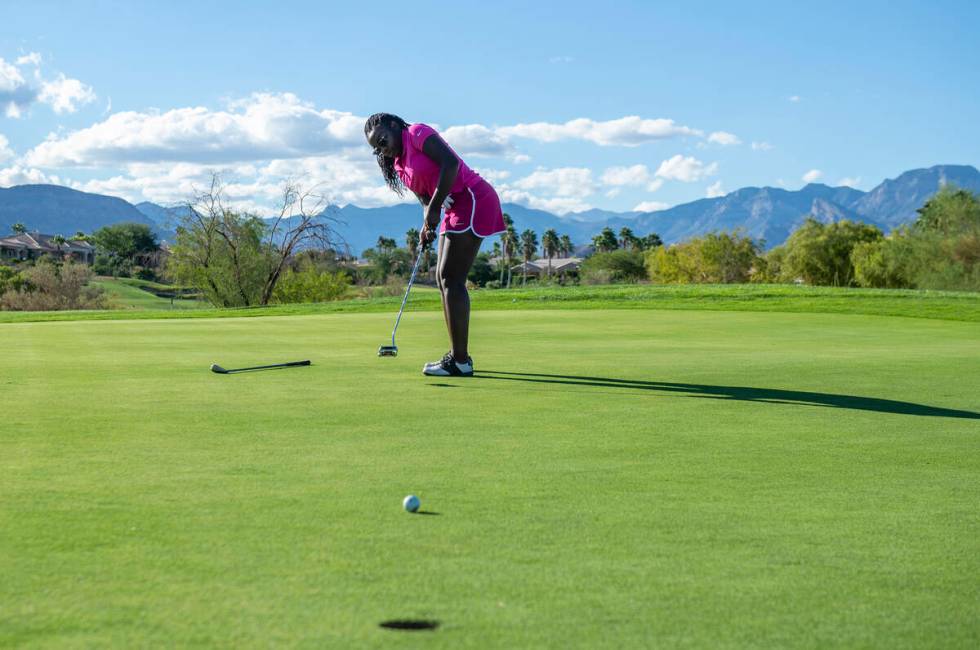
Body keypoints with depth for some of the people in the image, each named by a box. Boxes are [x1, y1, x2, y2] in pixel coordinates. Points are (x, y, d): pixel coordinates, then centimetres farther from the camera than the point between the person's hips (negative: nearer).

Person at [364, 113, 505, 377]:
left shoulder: (418, 133, -8)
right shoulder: (399, 166, 17)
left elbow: (450, 163, -21)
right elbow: (427, 197, 13)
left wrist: (434, 209, -19)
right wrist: (428, 226, -9)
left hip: (473, 199, -10)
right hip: (455, 209, 10)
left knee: (451, 278, -13)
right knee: (443, 277, 10)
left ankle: (460, 360, -14)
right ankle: (457, 355, 15)